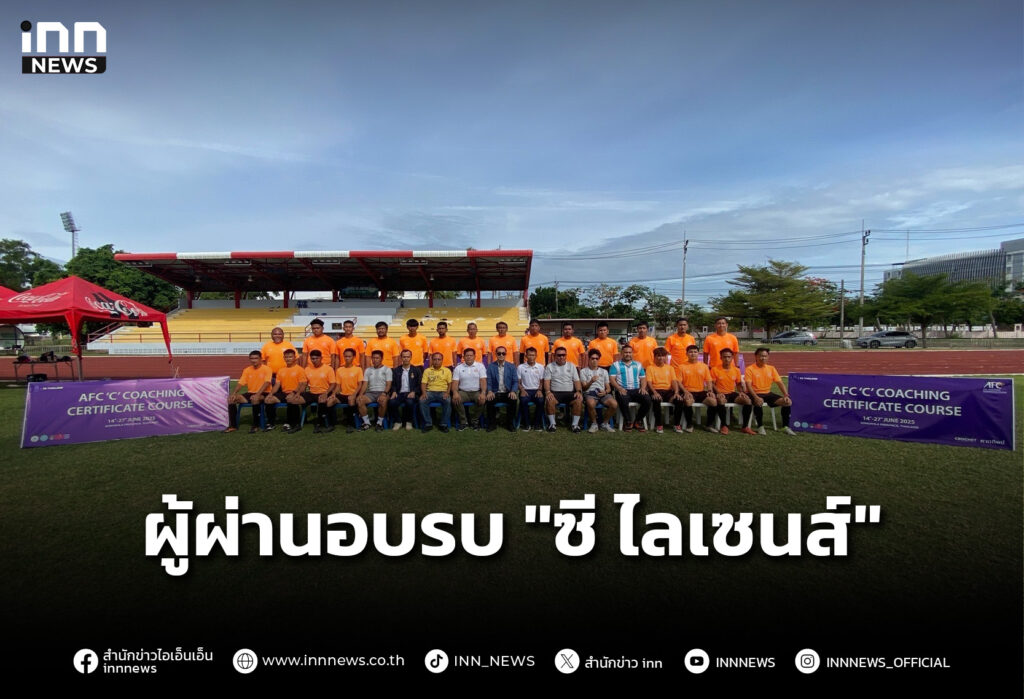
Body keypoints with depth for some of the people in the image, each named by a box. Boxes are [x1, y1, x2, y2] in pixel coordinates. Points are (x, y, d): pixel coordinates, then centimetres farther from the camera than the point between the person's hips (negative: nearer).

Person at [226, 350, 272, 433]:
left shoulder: (266, 369, -8)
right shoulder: (247, 370, 8)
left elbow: (267, 383, -21)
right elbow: (241, 383, 5)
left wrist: (258, 394, -34)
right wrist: (234, 393, -14)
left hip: (263, 394, -6)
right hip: (250, 393, 6)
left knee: (255, 399, -39)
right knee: (231, 399, -13)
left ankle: (256, 425, -24)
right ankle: (233, 425, -3)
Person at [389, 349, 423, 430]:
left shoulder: (416, 370, 11)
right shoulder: (396, 370, 17)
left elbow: (419, 384, 5)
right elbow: (393, 384, 13)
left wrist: (414, 392, -12)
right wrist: (394, 392, -7)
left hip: (411, 394, -2)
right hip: (399, 393, 2)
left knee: (410, 402, -36)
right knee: (391, 402, -30)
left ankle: (409, 422, -9)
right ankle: (398, 421, -7)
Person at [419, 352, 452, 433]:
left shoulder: (447, 370, 11)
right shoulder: (427, 370, 12)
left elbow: (450, 383, 7)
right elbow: (423, 383, 7)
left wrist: (447, 392, -11)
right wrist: (424, 392, -13)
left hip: (443, 392, -1)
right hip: (430, 392, 1)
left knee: (448, 401, -34)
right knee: (422, 400, -30)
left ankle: (444, 424, -20)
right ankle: (428, 424, -18)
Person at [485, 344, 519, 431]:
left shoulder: (511, 367, 9)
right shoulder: (490, 366, 7)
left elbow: (515, 381, 2)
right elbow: (488, 381, -1)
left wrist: (513, 391, -18)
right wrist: (489, 391, -21)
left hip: (507, 393, 0)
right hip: (495, 393, 0)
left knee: (514, 400, -30)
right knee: (489, 400, -31)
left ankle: (510, 423, -8)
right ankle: (492, 424, -9)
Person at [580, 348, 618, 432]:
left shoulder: (604, 371, 23)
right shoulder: (583, 371, 12)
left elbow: (608, 388, 19)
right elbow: (584, 388, 3)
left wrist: (605, 392, -6)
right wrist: (591, 381, -18)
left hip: (602, 393, 3)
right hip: (589, 393, -3)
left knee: (614, 404, -28)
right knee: (591, 404, -39)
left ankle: (605, 423, -2)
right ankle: (594, 423, -12)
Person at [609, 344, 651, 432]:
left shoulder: (638, 365, 22)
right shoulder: (616, 365, 11)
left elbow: (643, 378, 18)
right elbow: (612, 378, 0)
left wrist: (643, 387, -4)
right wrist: (619, 388, -17)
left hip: (636, 390, 3)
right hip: (623, 390, -3)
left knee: (647, 399, -25)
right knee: (623, 399, -37)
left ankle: (638, 421, -4)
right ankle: (628, 421, -12)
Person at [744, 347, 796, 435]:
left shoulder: (771, 368, 9)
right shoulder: (750, 369, -7)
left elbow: (780, 383, 5)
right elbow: (748, 385, -16)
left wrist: (786, 395, -11)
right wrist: (756, 397, -30)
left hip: (767, 393, 5)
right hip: (755, 394, -5)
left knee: (788, 401, -13)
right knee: (759, 402, -38)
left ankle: (785, 427, 0)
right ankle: (760, 426, -17)